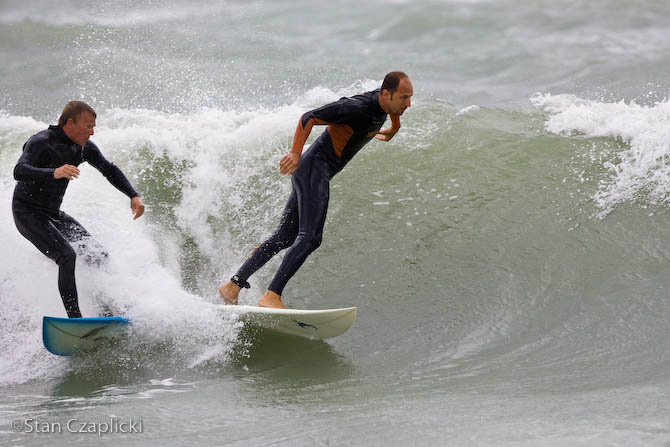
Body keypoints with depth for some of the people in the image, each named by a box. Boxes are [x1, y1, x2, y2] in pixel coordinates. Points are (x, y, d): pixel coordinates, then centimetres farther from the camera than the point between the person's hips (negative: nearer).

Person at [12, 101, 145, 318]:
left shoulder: (84, 147, -1)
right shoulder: (41, 142, -23)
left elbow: (109, 170, 11)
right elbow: (19, 171, -38)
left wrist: (134, 196, -3)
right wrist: (54, 173, -55)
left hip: (54, 214, 8)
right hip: (27, 213, -8)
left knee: (99, 257, 2)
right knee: (67, 256, -27)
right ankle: (74, 318, -29)